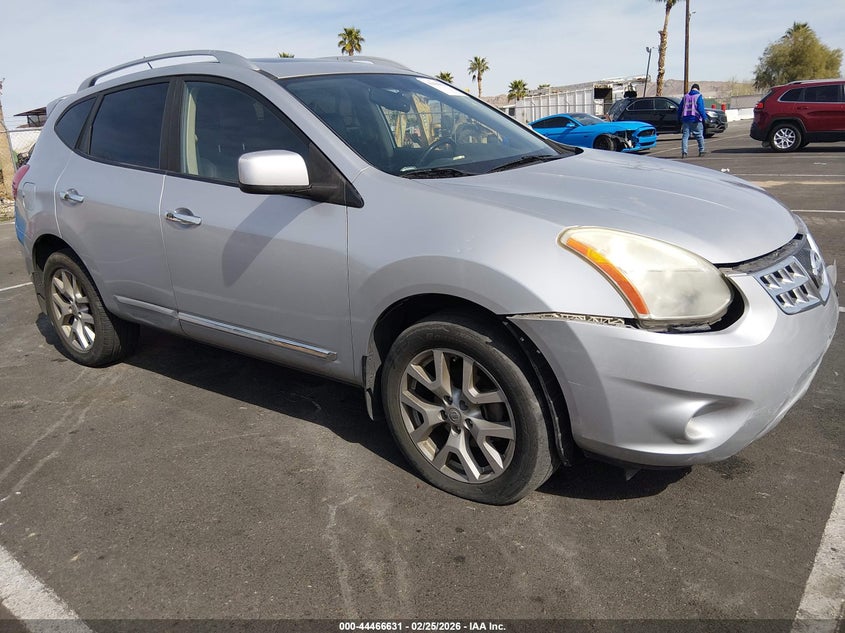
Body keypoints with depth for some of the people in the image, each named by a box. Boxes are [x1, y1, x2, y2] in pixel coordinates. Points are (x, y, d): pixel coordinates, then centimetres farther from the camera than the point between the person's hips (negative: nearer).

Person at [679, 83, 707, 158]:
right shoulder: (699, 96, -1)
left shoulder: (685, 96, 12)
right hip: (695, 119, -3)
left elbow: (680, 109, 14)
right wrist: (704, 117, -8)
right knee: (699, 135, 9)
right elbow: (700, 108, -12)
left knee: (685, 136, -1)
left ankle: (684, 152, -15)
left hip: (686, 119, 3)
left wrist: (679, 118, 21)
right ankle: (701, 151, 15)